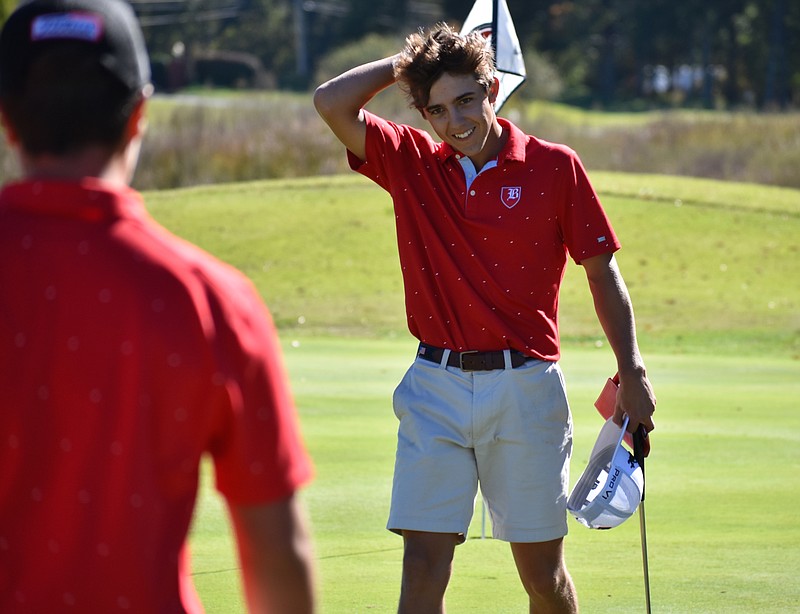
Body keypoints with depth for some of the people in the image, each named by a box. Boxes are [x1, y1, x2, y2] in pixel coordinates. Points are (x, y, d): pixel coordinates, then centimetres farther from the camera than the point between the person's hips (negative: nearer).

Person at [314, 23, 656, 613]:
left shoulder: (554, 167, 0)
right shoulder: (411, 164, 5)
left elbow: (603, 272, 4)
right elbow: (333, 102, -4)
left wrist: (632, 373, 1)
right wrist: (406, 65, 3)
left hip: (527, 388, -1)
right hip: (437, 387, 1)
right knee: (424, 563, -6)